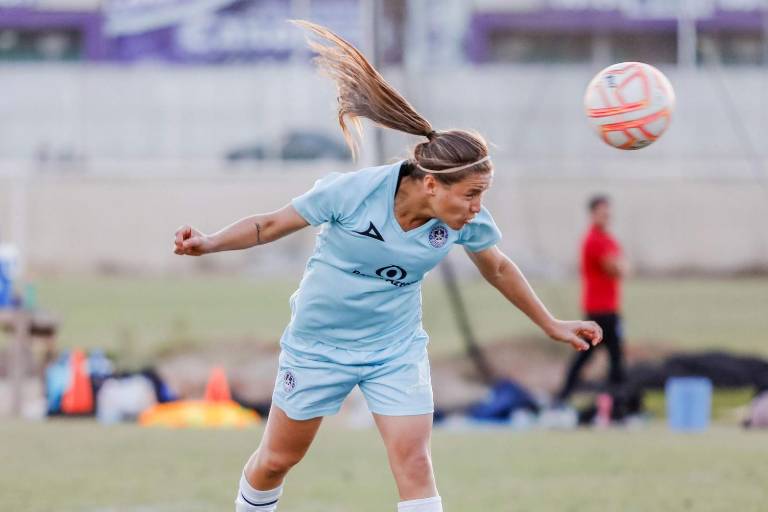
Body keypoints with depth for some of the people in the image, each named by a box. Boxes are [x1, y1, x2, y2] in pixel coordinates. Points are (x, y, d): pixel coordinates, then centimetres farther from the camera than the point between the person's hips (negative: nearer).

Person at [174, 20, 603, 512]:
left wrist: (551, 324, 12)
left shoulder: (468, 221, -16)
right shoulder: (354, 191, -28)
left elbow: (498, 268, 6)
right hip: (319, 342, -2)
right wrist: (208, 243, -30)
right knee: (276, 459, 12)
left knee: (414, 465, -11)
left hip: (397, 350, 2)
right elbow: (271, 225, -15)